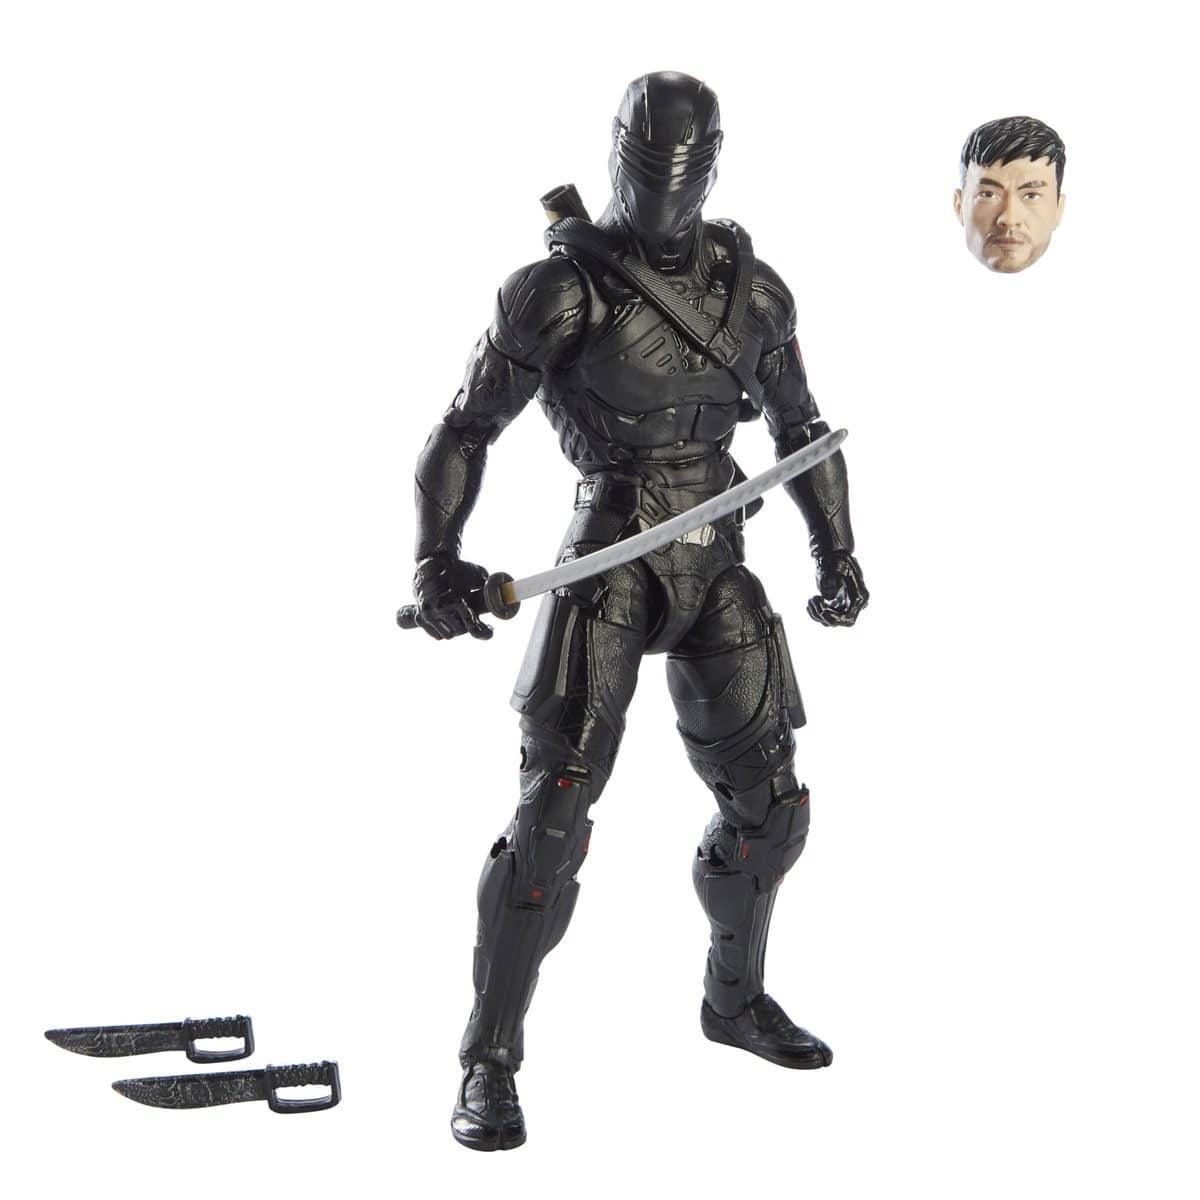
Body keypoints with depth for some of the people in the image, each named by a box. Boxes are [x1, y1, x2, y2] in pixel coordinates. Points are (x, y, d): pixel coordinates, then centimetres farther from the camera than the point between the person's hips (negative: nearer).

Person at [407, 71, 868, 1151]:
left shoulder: (753, 288, 7)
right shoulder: (561, 285, -8)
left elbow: (801, 425, 19)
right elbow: (464, 430, -9)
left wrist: (838, 553, 14)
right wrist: (437, 558, -24)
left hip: (715, 571, 5)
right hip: (609, 563, -5)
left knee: (768, 801, 10)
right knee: (555, 810, -14)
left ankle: (736, 1000, 35)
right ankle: (490, 1067, -1)